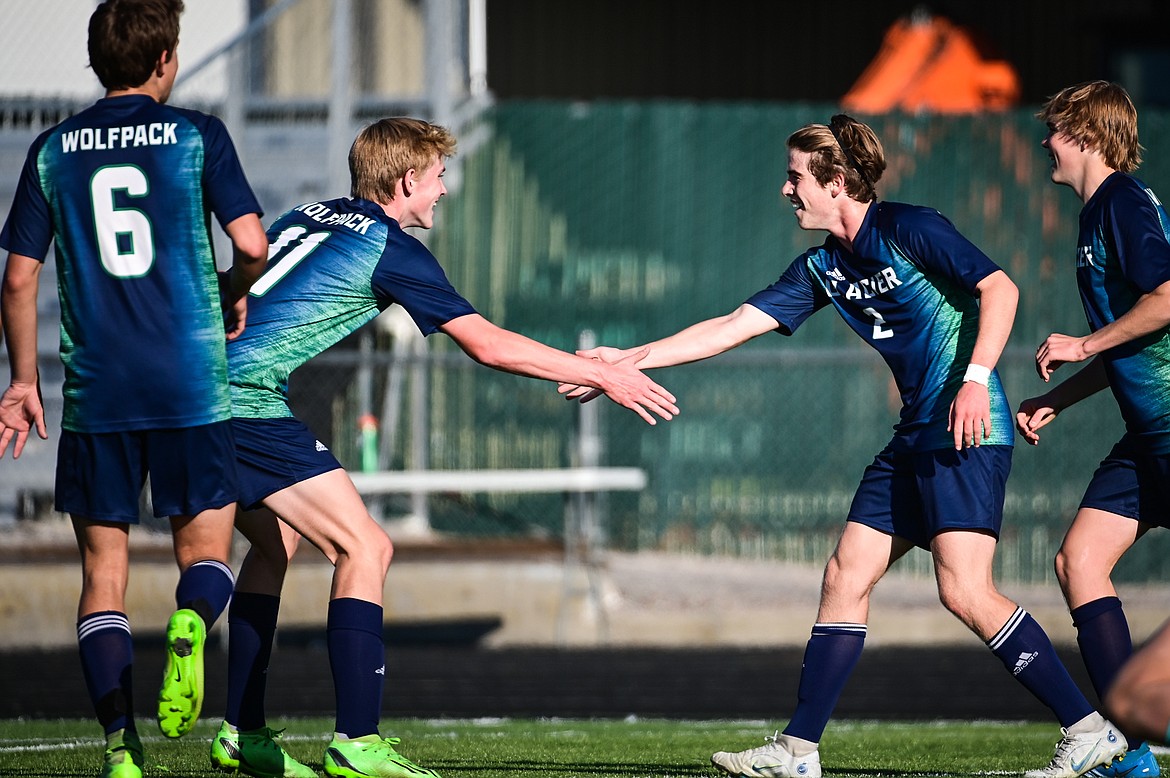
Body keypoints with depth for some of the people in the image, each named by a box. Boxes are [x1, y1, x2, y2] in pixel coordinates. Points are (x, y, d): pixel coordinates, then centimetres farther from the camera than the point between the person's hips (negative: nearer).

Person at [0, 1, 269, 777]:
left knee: (104, 569, 7)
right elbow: (252, 245, -9)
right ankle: (190, 625, -23)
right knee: (205, 545, 11)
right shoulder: (197, 136, 0)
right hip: (191, 387, -1)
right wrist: (236, 296, 13)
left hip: (95, 392, 2)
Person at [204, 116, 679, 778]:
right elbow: (489, 345, -5)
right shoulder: (392, 250, -4)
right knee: (364, 549, -7)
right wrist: (604, 376, 1)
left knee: (276, 542, 25)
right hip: (254, 407, -9)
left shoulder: (310, 218, 19)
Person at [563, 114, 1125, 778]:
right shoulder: (822, 268, 13)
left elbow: (999, 288, -16)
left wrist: (976, 379, -26)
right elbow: (732, 327, 14)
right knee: (846, 578, 5)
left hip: (968, 430, -9)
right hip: (914, 439, 9)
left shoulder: (909, 229, -10)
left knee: (966, 591, -17)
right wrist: (627, 360, 11)